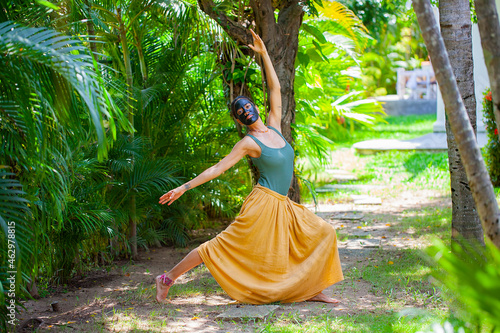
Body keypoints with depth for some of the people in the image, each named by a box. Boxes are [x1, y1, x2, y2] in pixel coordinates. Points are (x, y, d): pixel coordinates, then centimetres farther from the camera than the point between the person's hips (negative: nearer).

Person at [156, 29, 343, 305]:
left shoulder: (274, 127, 9)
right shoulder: (248, 143, -8)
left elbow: (275, 88, 12)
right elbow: (217, 169, -8)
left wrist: (264, 54, 8)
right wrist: (184, 187, -13)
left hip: (282, 207, 7)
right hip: (264, 203, -7)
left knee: (323, 234, 5)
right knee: (225, 245, -9)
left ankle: (310, 290, 9)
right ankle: (168, 278, -4)